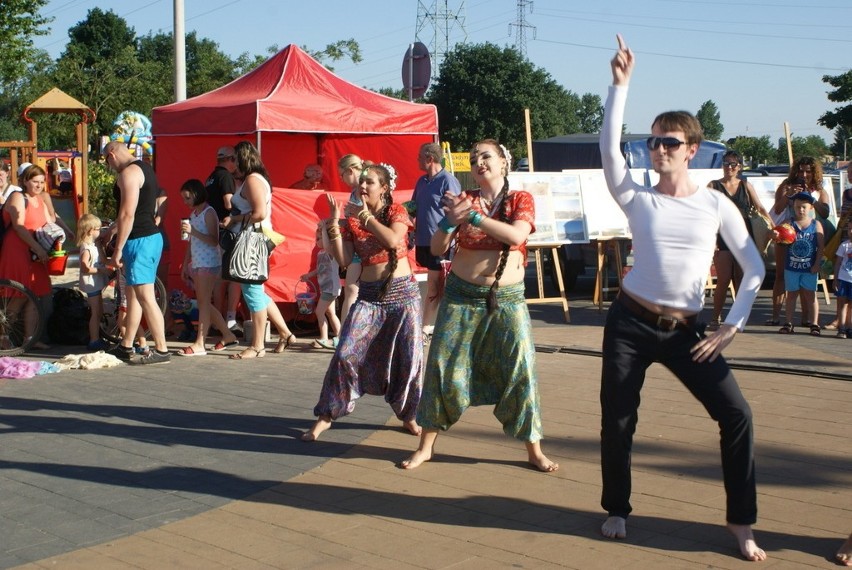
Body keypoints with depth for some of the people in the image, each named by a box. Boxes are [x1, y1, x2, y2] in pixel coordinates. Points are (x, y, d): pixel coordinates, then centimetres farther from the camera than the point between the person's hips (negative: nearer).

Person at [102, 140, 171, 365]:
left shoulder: (128, 173, -14)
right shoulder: (144, 168, 17)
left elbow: (127, 214, -21)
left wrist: (118, 250, -18)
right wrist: (114, 230, 31)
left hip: (140, 240, -11)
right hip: (152, 236, 11)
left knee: (145, 296, -8)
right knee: (132, 293, 17)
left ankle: (161, 350, -6)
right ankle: (126, 347, 24)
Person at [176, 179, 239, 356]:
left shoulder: (208, 212, -9)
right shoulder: (193, 214, 15)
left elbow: (214, 241, -17)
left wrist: (192, 231, -25)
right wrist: (185, 265, 17)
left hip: (209, 263, -9)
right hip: (197, 263, 9)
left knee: (203, 303, -9)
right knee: (204, 303, 10)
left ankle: (199, 344, -9)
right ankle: (228, 335, 20)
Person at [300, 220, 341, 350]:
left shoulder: (331, 252, -19)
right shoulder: (320, 253, 9)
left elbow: (327, 246, -44)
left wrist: (324, 228, -41)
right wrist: (309, 275, 15)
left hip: (331, 287, -10)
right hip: (325, 287, 10)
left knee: (319, 311, -7)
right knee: (330, 313, 14)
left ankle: (323, 339, 2)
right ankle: (338, 338, 21)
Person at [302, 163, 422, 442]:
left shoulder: (396, 211, -2)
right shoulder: (351, 218, 4)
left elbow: (393, 240, -23)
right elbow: (343, 260, -6)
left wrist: (364, 215, -16)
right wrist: (334, 223, -13)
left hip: (403, 292, -1)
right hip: (369, 294, 2)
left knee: (408, 356, 1)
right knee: (346, 353, -7)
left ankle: (408, 415, 21)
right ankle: (326, 416, 2)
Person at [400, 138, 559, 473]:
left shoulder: (521, 201, 0)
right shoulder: (464, 201, 2)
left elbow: (516, 236, -21)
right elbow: (437, 249, -1)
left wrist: (471, 215, -21)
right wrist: (450, 219, -18)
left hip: (507, 299, -1)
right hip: (462, 295, 1)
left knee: (521, 370, -2)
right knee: (442, 366, 2)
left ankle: (534, 450, 12)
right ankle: (426, 445, 15)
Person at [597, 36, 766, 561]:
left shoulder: (716, 205, 2)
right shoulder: (639, 199, 1)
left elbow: (755, 268, 3)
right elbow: (609, 149, -15)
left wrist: (731, 328, -5)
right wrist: (621, 83, -20)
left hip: (686, 330, 1)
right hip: (631, 323, 0)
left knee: (737, 414, -8)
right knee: (617, 421, 2)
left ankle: (742, 522, 6)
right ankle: (617, 511, 25)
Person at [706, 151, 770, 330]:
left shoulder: (746, 186, 11)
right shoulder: (714, 186, 4)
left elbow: (761, 209, 9)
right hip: (722, 239, -3)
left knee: (741, 280, 5)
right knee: (723, 280, -6)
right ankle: (716, 318, 3)